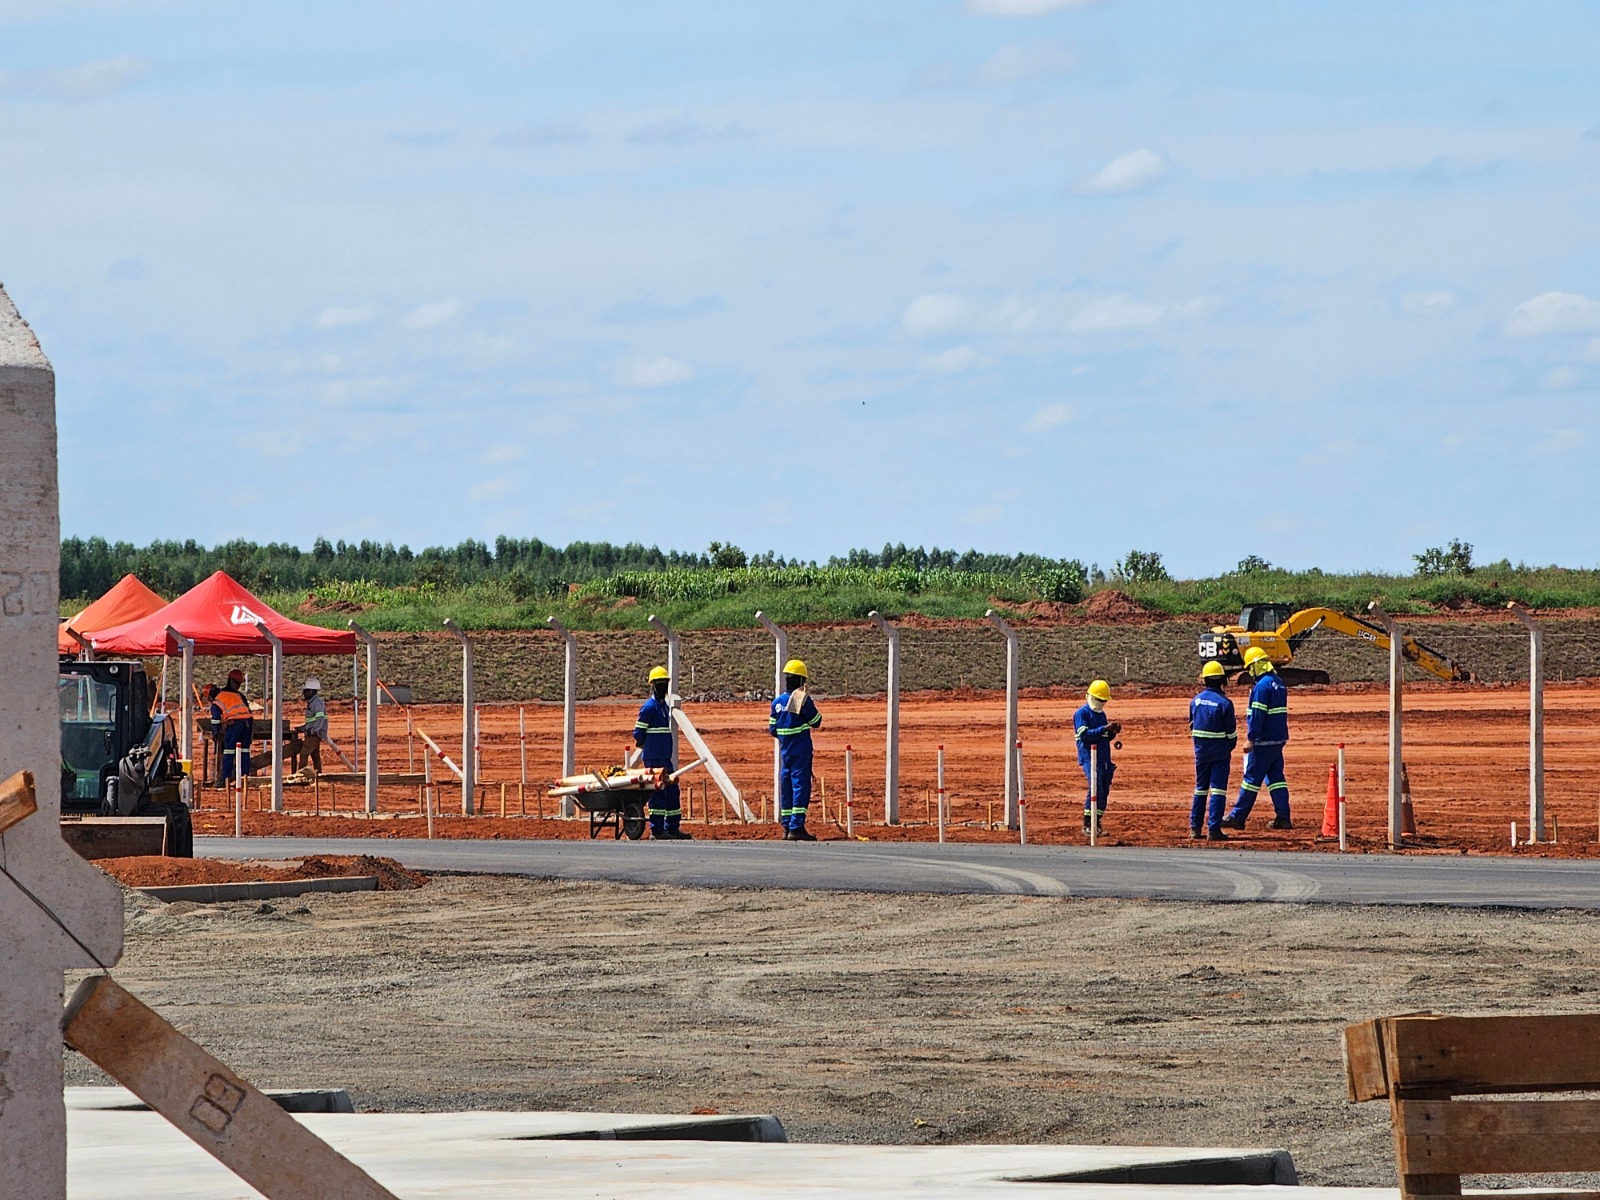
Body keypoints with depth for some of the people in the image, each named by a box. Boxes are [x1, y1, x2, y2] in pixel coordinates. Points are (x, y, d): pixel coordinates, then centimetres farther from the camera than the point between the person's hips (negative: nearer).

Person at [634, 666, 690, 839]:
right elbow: (638, 733, -11)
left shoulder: (665, 706, 16)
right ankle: (657, 830, -5)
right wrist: (644, 747, 3)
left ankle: (672, 827, 14)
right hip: (653, 758, -9)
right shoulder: (649, 707, -11)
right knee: (658, 792, -8)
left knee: (672, 791, 9)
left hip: (665, 757, 9)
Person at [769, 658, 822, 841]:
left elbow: (772, 729, 9)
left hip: (785, 750, 6)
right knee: (801, 785, -5)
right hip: (801, 750, -6)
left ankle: (787, 827, 14)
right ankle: (797, 827, -11)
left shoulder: (777, 702, 5)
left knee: (786, 786, 11)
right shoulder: (803, 701, -12)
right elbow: (816, 722, -3)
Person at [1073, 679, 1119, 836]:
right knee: (1095, 789, -18)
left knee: (1104, 791, 5)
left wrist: (1113, 731, 2)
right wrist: (1105, 729, -23)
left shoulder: (1102, 714, 19)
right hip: (1090, 757, -8)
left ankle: (1097, 823, 12)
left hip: (1104, 759, 8)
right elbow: (1085, 734, -17)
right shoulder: (1082, 714, -5)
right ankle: (1087, 824, -15)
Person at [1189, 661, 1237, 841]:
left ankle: (1195, 828, 15)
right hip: (1220, 751, -4)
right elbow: (1231, 731, -9)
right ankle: (1213, 829, -7)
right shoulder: (1224, 703, -15)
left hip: (1201, 750, 4)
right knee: (1217, 789, -2)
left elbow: (1192, 725, 8)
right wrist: (1230, 747, 10)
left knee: (1200, 788, 15)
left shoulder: (1196, 701, 0)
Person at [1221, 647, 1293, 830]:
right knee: (1276, 777, 10)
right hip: (1279, 739, 9)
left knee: (1252, 778, -4)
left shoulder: (1262, 686, -16)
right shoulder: (1278, 684, 13)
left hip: (1264, 741, -9)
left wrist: (1250, 739, -17)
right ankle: (1283, 818, 6)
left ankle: (1238, 817, 1)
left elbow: (1257, 715, -19)